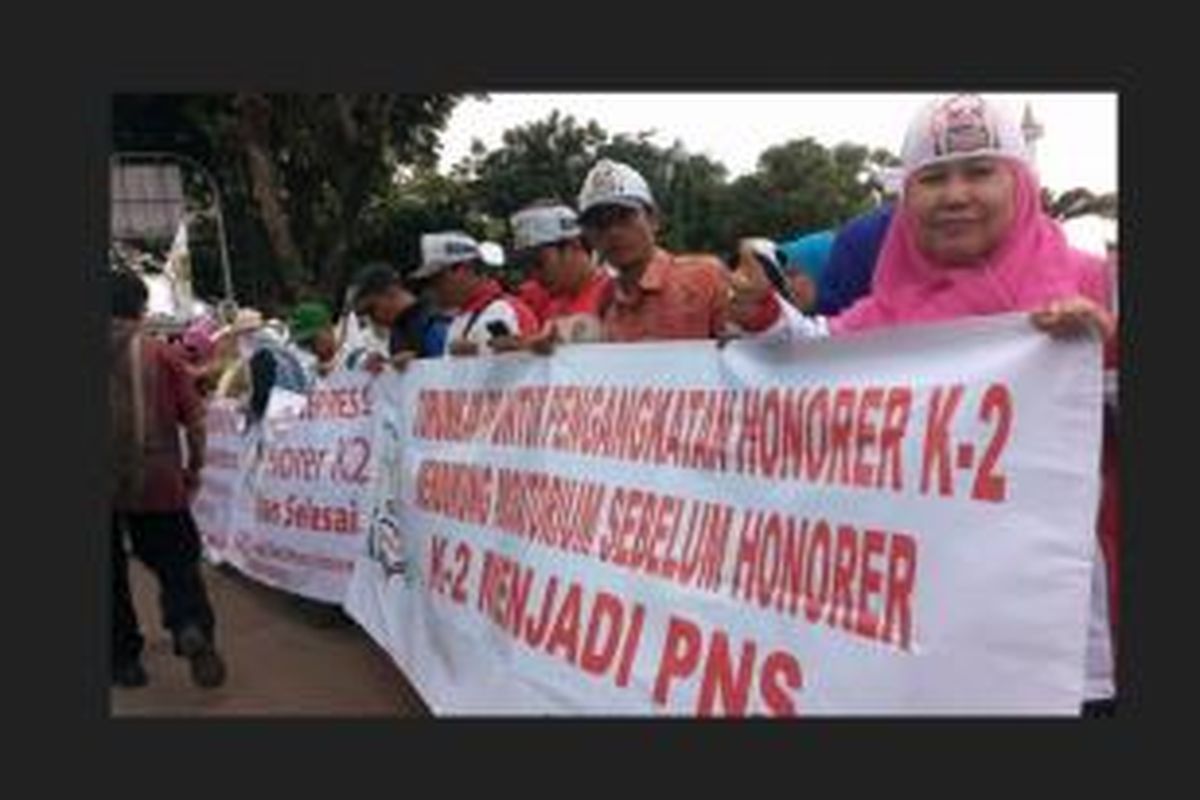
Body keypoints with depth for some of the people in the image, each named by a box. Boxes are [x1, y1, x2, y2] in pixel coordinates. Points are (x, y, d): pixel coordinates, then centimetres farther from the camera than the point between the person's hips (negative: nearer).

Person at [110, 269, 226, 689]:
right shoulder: (161, 355, -3)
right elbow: (194, 419, -3)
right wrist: (194, 466, 10)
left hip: (108, 482, 1)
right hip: (156, 481, -1)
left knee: (113, 574, 13)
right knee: (176, 561, 8)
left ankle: (123, 658, 19)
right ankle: (192, 626, -17)